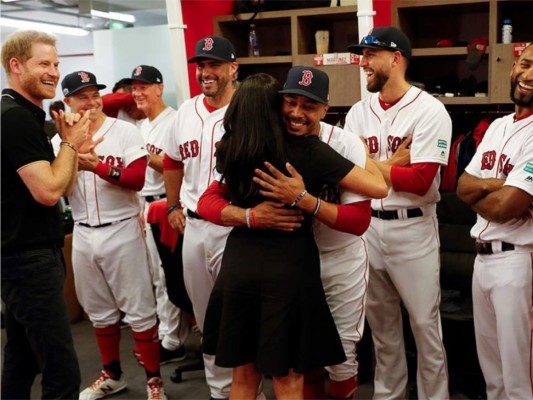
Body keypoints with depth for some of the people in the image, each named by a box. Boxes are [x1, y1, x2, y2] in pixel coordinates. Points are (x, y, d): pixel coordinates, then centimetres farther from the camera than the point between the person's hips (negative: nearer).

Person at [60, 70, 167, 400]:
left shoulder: (125, 131, -6)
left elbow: (137, 179, -16)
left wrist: (98, 166, -26)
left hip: (121, 231, -5)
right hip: (83, 235, 5)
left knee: (139, 310, 1)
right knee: (99, 311, 18)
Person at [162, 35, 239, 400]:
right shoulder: (186, 112, 9)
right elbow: (173, 163, 23)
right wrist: (173, 207, 22)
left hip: (234, 227, -7)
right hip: (192, 225, 7)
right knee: (205, 315, 18)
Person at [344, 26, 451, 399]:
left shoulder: (429, 110, -10)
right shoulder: (358, 113, 8)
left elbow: (420, 181, -19)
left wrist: (371, 164, -9)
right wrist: (396, 163, -12)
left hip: (412, 229, -5)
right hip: (368, 226, 6)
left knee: (425, 324, 5)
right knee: (381, 322, 18)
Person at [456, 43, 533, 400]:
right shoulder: (497, 126, 10)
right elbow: (462, 187, 8)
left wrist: (476, 194, -2)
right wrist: (490, 184, -12)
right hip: (482, 256, 8)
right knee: (491, 367, 21)